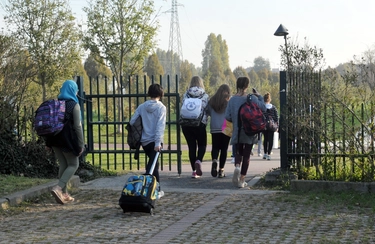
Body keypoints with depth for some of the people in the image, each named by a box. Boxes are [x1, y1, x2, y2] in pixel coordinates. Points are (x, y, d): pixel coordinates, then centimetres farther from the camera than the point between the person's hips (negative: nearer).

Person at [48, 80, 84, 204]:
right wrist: (80, 144, -9)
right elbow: (77, 126, -13)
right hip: (68, 140, -6)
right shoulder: (74, 105, -9)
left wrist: (48, 142, 14)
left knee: (63, 165, 14)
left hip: (55, 139, 6)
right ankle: (58, 188, -14)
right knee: (73, 165, 6)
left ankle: (64, 194, 15)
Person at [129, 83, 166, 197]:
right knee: (152, 166, -5)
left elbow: (132, 122, -1)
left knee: (153, 164, 20)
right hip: (154, 141, -5)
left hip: (144, 141, 5)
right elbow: (160, 126, -16)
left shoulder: (142, 107, 4)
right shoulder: (161, 107, -7)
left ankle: (158, 190, 27)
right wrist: (158, 142, -19)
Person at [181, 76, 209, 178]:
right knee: (202, 144, 14)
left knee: (191, 146, 8)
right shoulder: (205, 95, -2)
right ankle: (198, 161, -14)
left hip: (186, 124, 2)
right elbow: (207, 110, -3)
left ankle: (194, 170, 5)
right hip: (200, 124, -2)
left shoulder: (186, 95, 3)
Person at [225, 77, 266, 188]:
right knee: (246, 155, 7)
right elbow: (263, 108, -5)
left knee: (238, 152, 18)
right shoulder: (252, 98, -8)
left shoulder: (232, 100, -2)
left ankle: (237, 166, -15)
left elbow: (227, 116, -3)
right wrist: (259, 96, 6)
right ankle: (242, 180, 7)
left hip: (237, 132, 1)